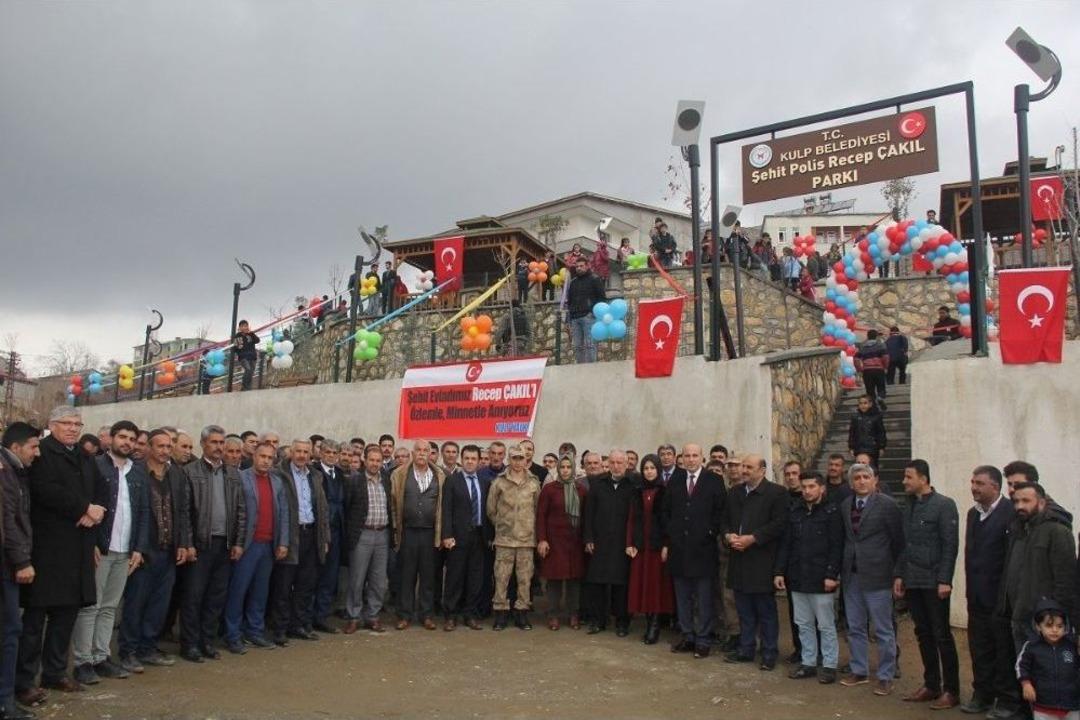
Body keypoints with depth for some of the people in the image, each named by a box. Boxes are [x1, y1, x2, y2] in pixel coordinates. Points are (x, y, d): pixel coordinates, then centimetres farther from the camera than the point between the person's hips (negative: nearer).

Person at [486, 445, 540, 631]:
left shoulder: (534, 483, 4)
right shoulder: (499, 482, 0)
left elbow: (538, 509, 12)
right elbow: (491, 509, 7)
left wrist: (530, 527, 10)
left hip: (527, 538, 1)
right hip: (504, 538, -1)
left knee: (525, 578, 6)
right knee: (501, 577, 2)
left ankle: (521, 612, 16)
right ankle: (500, 612, 12)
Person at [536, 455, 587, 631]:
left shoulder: (581, 489, 5)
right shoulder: (549, 488, -2)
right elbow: (541, 515, -3)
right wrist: (541, 539, -9)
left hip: (576, 539, 2)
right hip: (555, 539, -2)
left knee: (575, 576, 6)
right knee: (554, 576, 2)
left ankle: (574, 614, 17)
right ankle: (553, 615, 12)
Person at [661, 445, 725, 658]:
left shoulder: (714, 480, -1)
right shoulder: (675, 480, 8)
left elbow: (720, 511, -1)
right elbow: (665, 512, 9)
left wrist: (712, 534, -6)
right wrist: (666, 542, 5)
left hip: (703, 548, -3)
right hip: (678, 548, 3)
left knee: (704, 599, 3)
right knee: (682, 598, 10)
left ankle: (703, 641, 11)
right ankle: (687, 637, 20)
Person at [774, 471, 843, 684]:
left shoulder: (831, 513, -6)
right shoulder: (795, 512, 9)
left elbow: (836, 547, -10)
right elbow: (786, 544, 10)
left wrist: (831, 575, -17)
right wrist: (779, 571, 5)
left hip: (821, 579, -5)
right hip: (797, 578, 5)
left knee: (826, 625, 4)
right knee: (803, 624, 12)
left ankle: (829, 665, 14)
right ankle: (808, 662, 22)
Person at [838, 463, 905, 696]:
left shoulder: (887, 504, -9)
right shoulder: (845, 505, 8)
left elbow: (898, 539, -6)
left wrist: (894, 570, -3)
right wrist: (843, 567, 7)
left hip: (876, 575, -6)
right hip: (851, 574, 6)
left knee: (883, 630, 4)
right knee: (855, 628, 14)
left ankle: (885, 677, 15)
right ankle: (859, 670, 27)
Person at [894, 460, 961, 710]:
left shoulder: (944, 505, -9)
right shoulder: (910, 507, 12)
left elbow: (950, 545, -12)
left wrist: (945, 580, -16)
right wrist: (900, 575, 11)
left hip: (934, 583, -6)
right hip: (913, 583, 6)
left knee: (942, 636, 0)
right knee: (924, 634, 11)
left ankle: (950, 691, 9)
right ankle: (931, 685, 20)